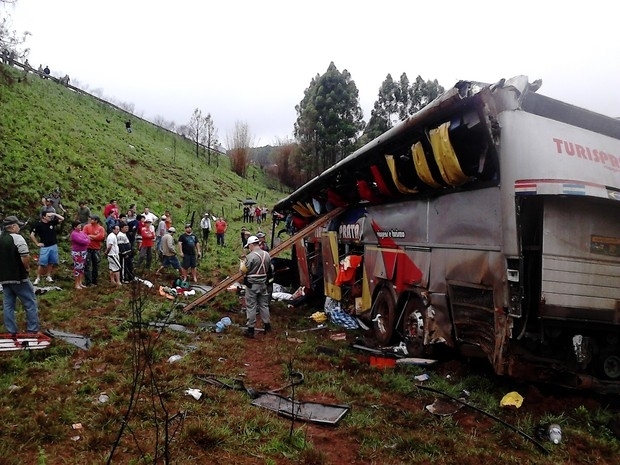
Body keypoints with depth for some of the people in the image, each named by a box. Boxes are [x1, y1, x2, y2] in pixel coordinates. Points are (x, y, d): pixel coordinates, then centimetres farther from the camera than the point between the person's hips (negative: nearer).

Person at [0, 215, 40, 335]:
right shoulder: (17, 237, -14)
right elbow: (25, 257, -22)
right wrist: (27, 267, -5)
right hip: (19, 277, -7)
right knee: (30, 304, 2)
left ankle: (11, 332, 15)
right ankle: (33, 330, 2)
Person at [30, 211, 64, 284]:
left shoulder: (52, 222, 3)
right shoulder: (38, 224, -9)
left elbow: (62, 219, 4)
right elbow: (32, 235, -6)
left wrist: (54, 214, -4)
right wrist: (37, 243, -5)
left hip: (54, 246, 4)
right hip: (44, 247, -4)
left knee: (51, 263, 11)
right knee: (42, 263, -3)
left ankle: (48, 277, 22)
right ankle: (38, 278, 7)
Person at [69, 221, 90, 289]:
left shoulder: (82, 232, 11)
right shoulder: (74, 234, -13)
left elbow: (88, 238, 4)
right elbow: (81, 241, -22)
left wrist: (85, 241, -14)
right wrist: (86, 241, -4)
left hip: (83, 252, 8)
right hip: (77, 253, -8)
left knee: (82, 268, 12)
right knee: (77, 268, -3)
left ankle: (80, 283, 20)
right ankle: (76, 284, 4)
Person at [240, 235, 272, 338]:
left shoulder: (250, 256, -20)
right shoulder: (267, 255, 1)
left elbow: (243, 270, -14)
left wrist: (242, 263, 5)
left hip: (252, 285, -6)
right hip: (263, 284, 6)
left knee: (251, 307, 2)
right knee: (264, 304, 17)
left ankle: (250, 329, 7)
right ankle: (267, 325, 27)